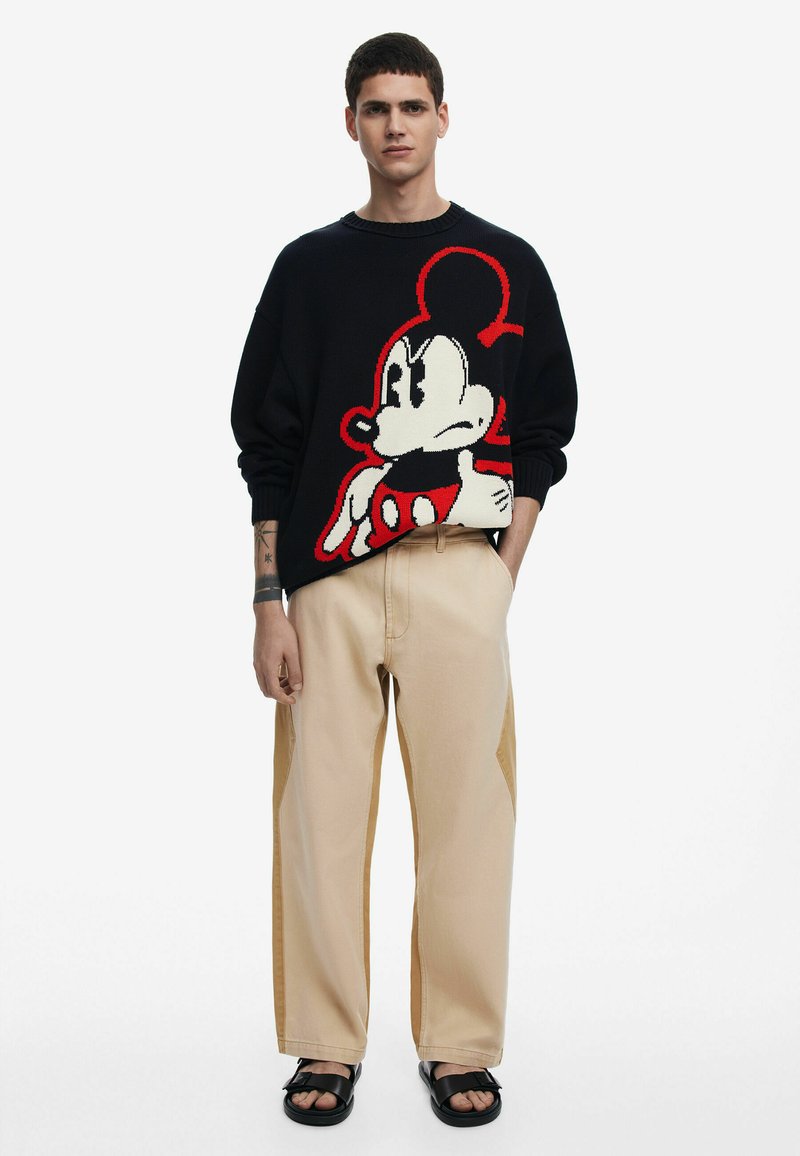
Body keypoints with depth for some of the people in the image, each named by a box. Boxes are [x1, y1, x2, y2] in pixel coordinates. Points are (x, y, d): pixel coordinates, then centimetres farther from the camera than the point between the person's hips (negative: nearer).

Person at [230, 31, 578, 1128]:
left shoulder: (506, 266, 10)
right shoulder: (310, 267, 11)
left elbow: (543, 433, 9)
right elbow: (267, 446, 7)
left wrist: (500, 575, -2)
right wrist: (269, 602, 0)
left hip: (458, 575, -1)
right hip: (327, 584, 1)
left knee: (465, 812, 0)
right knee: (321, 813, 2)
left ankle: (460, 1048, 14)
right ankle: (326, 1047, 15)